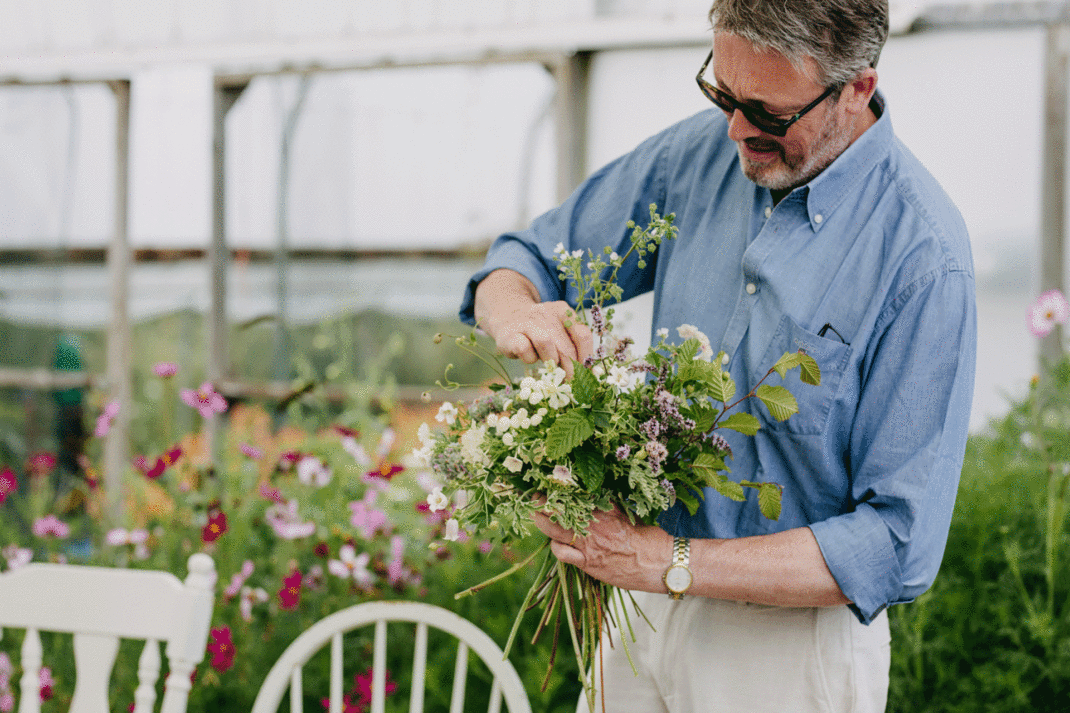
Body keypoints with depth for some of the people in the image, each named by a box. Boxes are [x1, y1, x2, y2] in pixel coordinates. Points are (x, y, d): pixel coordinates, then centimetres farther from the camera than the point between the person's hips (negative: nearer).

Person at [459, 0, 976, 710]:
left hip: (791, 645, -5)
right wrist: (514, 312, -18)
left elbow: (900, 547, -23)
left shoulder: (925, 258, -22)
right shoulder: (701, 152, -4)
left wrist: (670, 565, -27)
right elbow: (531, 258, 7)